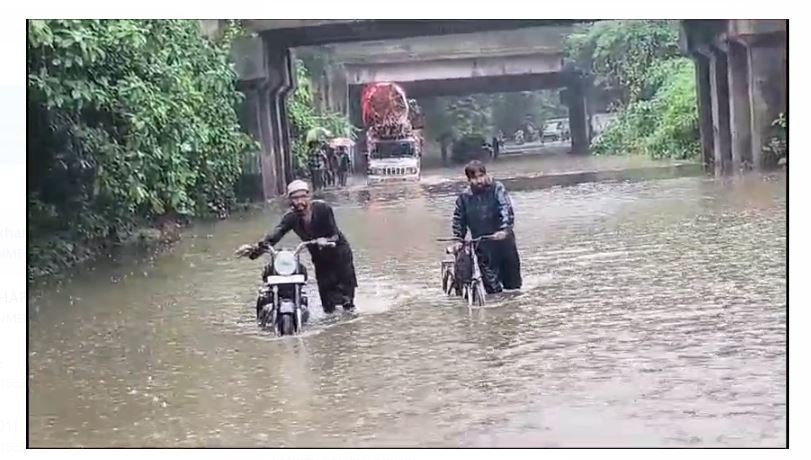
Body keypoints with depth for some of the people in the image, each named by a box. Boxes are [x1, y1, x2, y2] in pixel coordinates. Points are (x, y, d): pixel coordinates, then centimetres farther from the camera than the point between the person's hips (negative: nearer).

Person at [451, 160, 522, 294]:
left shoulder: (496, 188, -7)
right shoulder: (464, 197, 1)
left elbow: (506, 209, -17)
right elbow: (459, 220, 12)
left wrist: (505, 229, -31)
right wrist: (458, 240, 5)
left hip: (502, 238, -1)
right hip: (483, 245, 1)